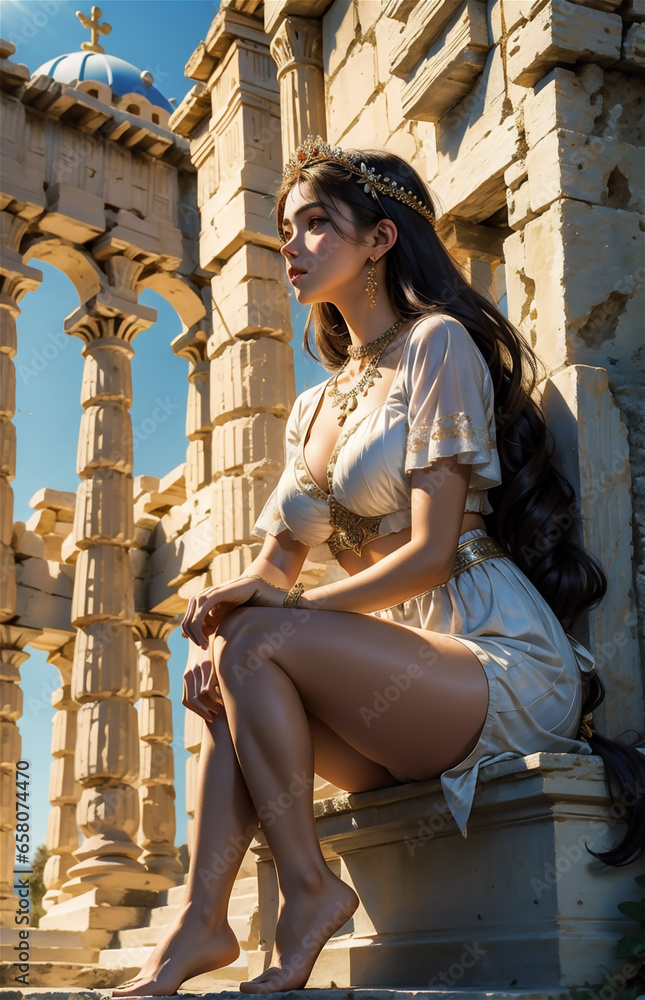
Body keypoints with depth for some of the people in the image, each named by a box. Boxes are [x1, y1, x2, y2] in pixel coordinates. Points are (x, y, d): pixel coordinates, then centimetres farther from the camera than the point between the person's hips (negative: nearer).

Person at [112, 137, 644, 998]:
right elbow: (274, 566, 13)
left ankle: (307, 889, -12)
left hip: (509, 668, -8)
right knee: (223, 671, -8)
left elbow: (432, 552, -13)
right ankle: (203, 918, -14)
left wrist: (290, 606, -14)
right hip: (410, 673, 8)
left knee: (258, 644, -21)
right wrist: (219, 622, -8)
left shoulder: (439, 343, -4)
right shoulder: (316, 407, 20)